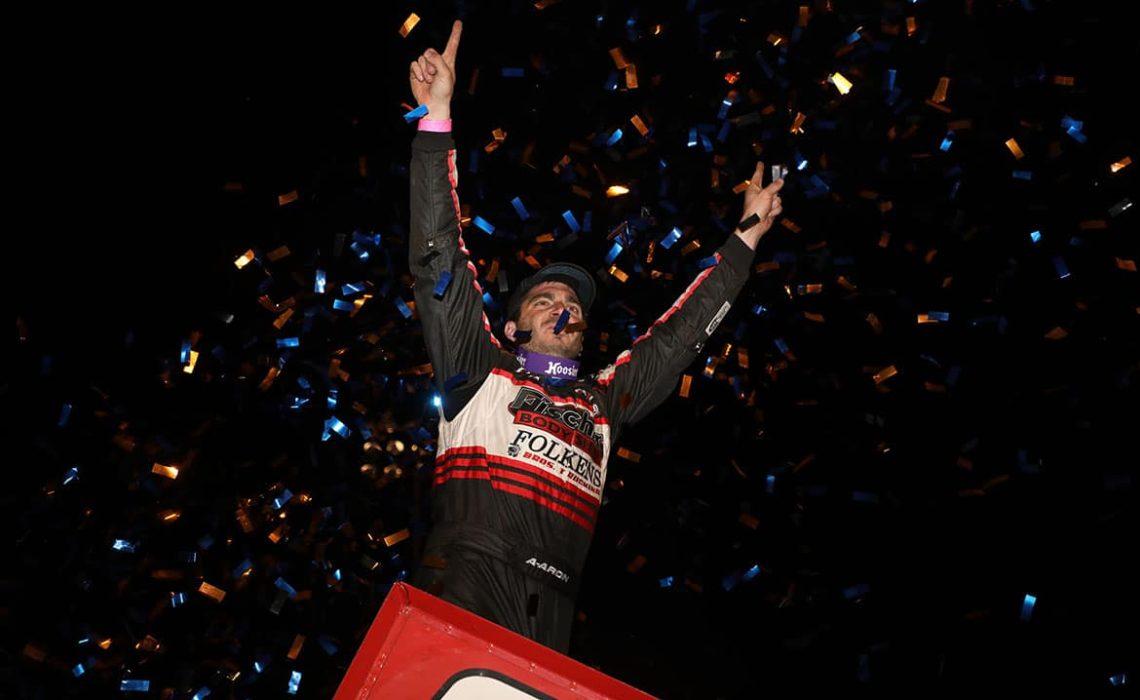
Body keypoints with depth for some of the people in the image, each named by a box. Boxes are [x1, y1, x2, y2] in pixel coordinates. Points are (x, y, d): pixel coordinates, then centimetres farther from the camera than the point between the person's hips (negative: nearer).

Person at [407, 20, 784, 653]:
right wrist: (437, 120, 12)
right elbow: (438, 257, 14)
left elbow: (679, 335, 32)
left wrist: (746, 237, 38)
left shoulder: (602, 404, 27)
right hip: (463, 596, -3)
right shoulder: (481, 372, 18)